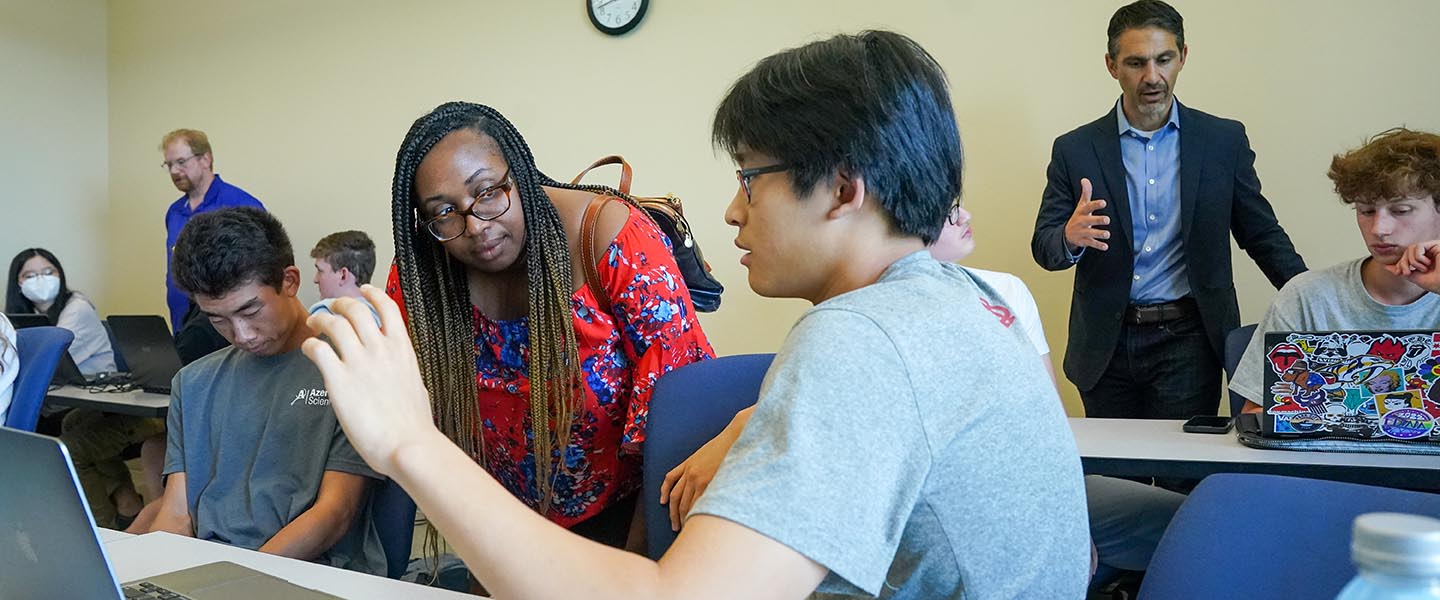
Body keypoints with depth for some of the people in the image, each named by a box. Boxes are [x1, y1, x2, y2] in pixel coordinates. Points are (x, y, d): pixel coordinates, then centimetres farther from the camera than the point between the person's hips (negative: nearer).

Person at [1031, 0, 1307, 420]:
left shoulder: (1225, 140, 4)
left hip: (1188, 342, 0)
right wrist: (1071, 236, -22)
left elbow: (1262, 235, 9)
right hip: (1106, 347, 1)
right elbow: (1043, 247, 1)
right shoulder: (1076, 150, 1)